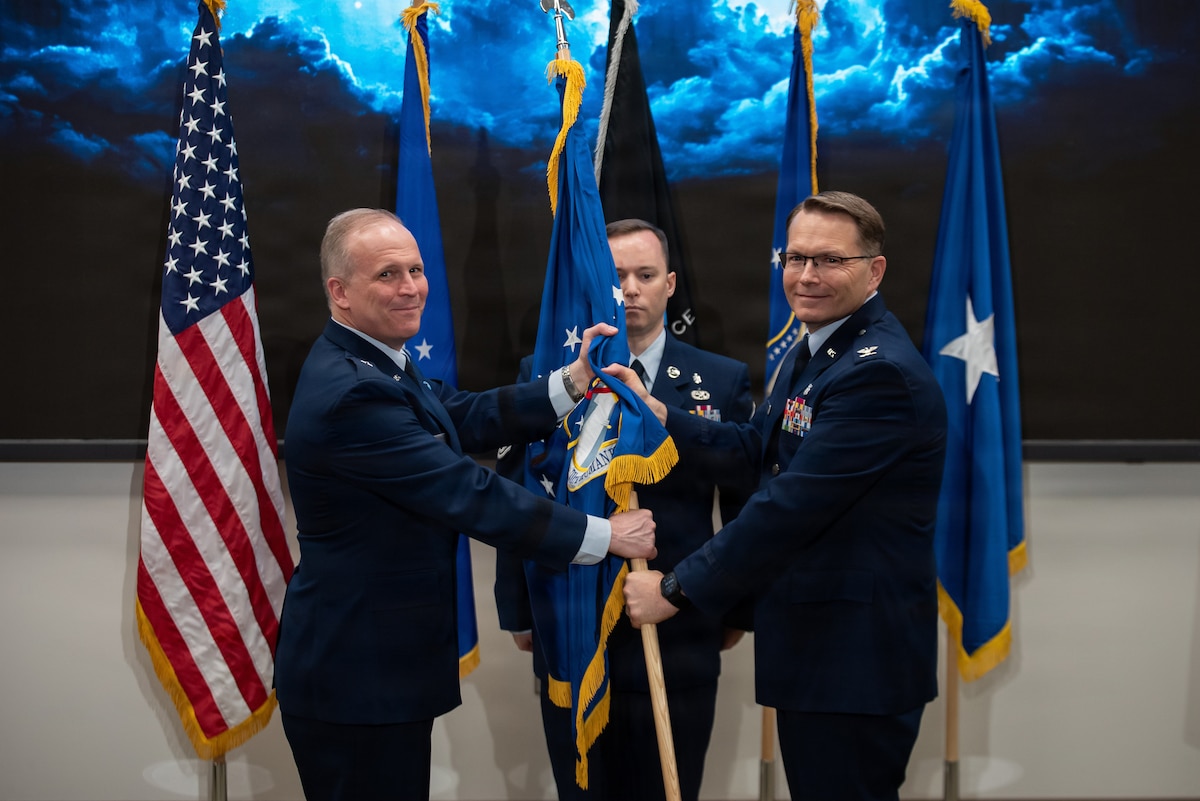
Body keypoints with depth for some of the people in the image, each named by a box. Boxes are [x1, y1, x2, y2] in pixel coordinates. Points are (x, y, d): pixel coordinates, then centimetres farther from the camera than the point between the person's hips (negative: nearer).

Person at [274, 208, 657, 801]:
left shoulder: (371, 361, 8)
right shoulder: (350, 394, -24)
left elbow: (468, 417, 8)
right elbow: (469, 495, -23)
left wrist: (573, 382, -2)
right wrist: (605, 536, -16)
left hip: (383, 664, 10)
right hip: (356, 681, -10)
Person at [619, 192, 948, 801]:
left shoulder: (880, 372, -23)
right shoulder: (811, 352, 12)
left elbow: (792, 504, -26)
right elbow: (757, 449, 16)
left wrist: (677, 590, -19)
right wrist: (658, 415, 2)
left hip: (857, 658, -10)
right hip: (811, 639, 10)